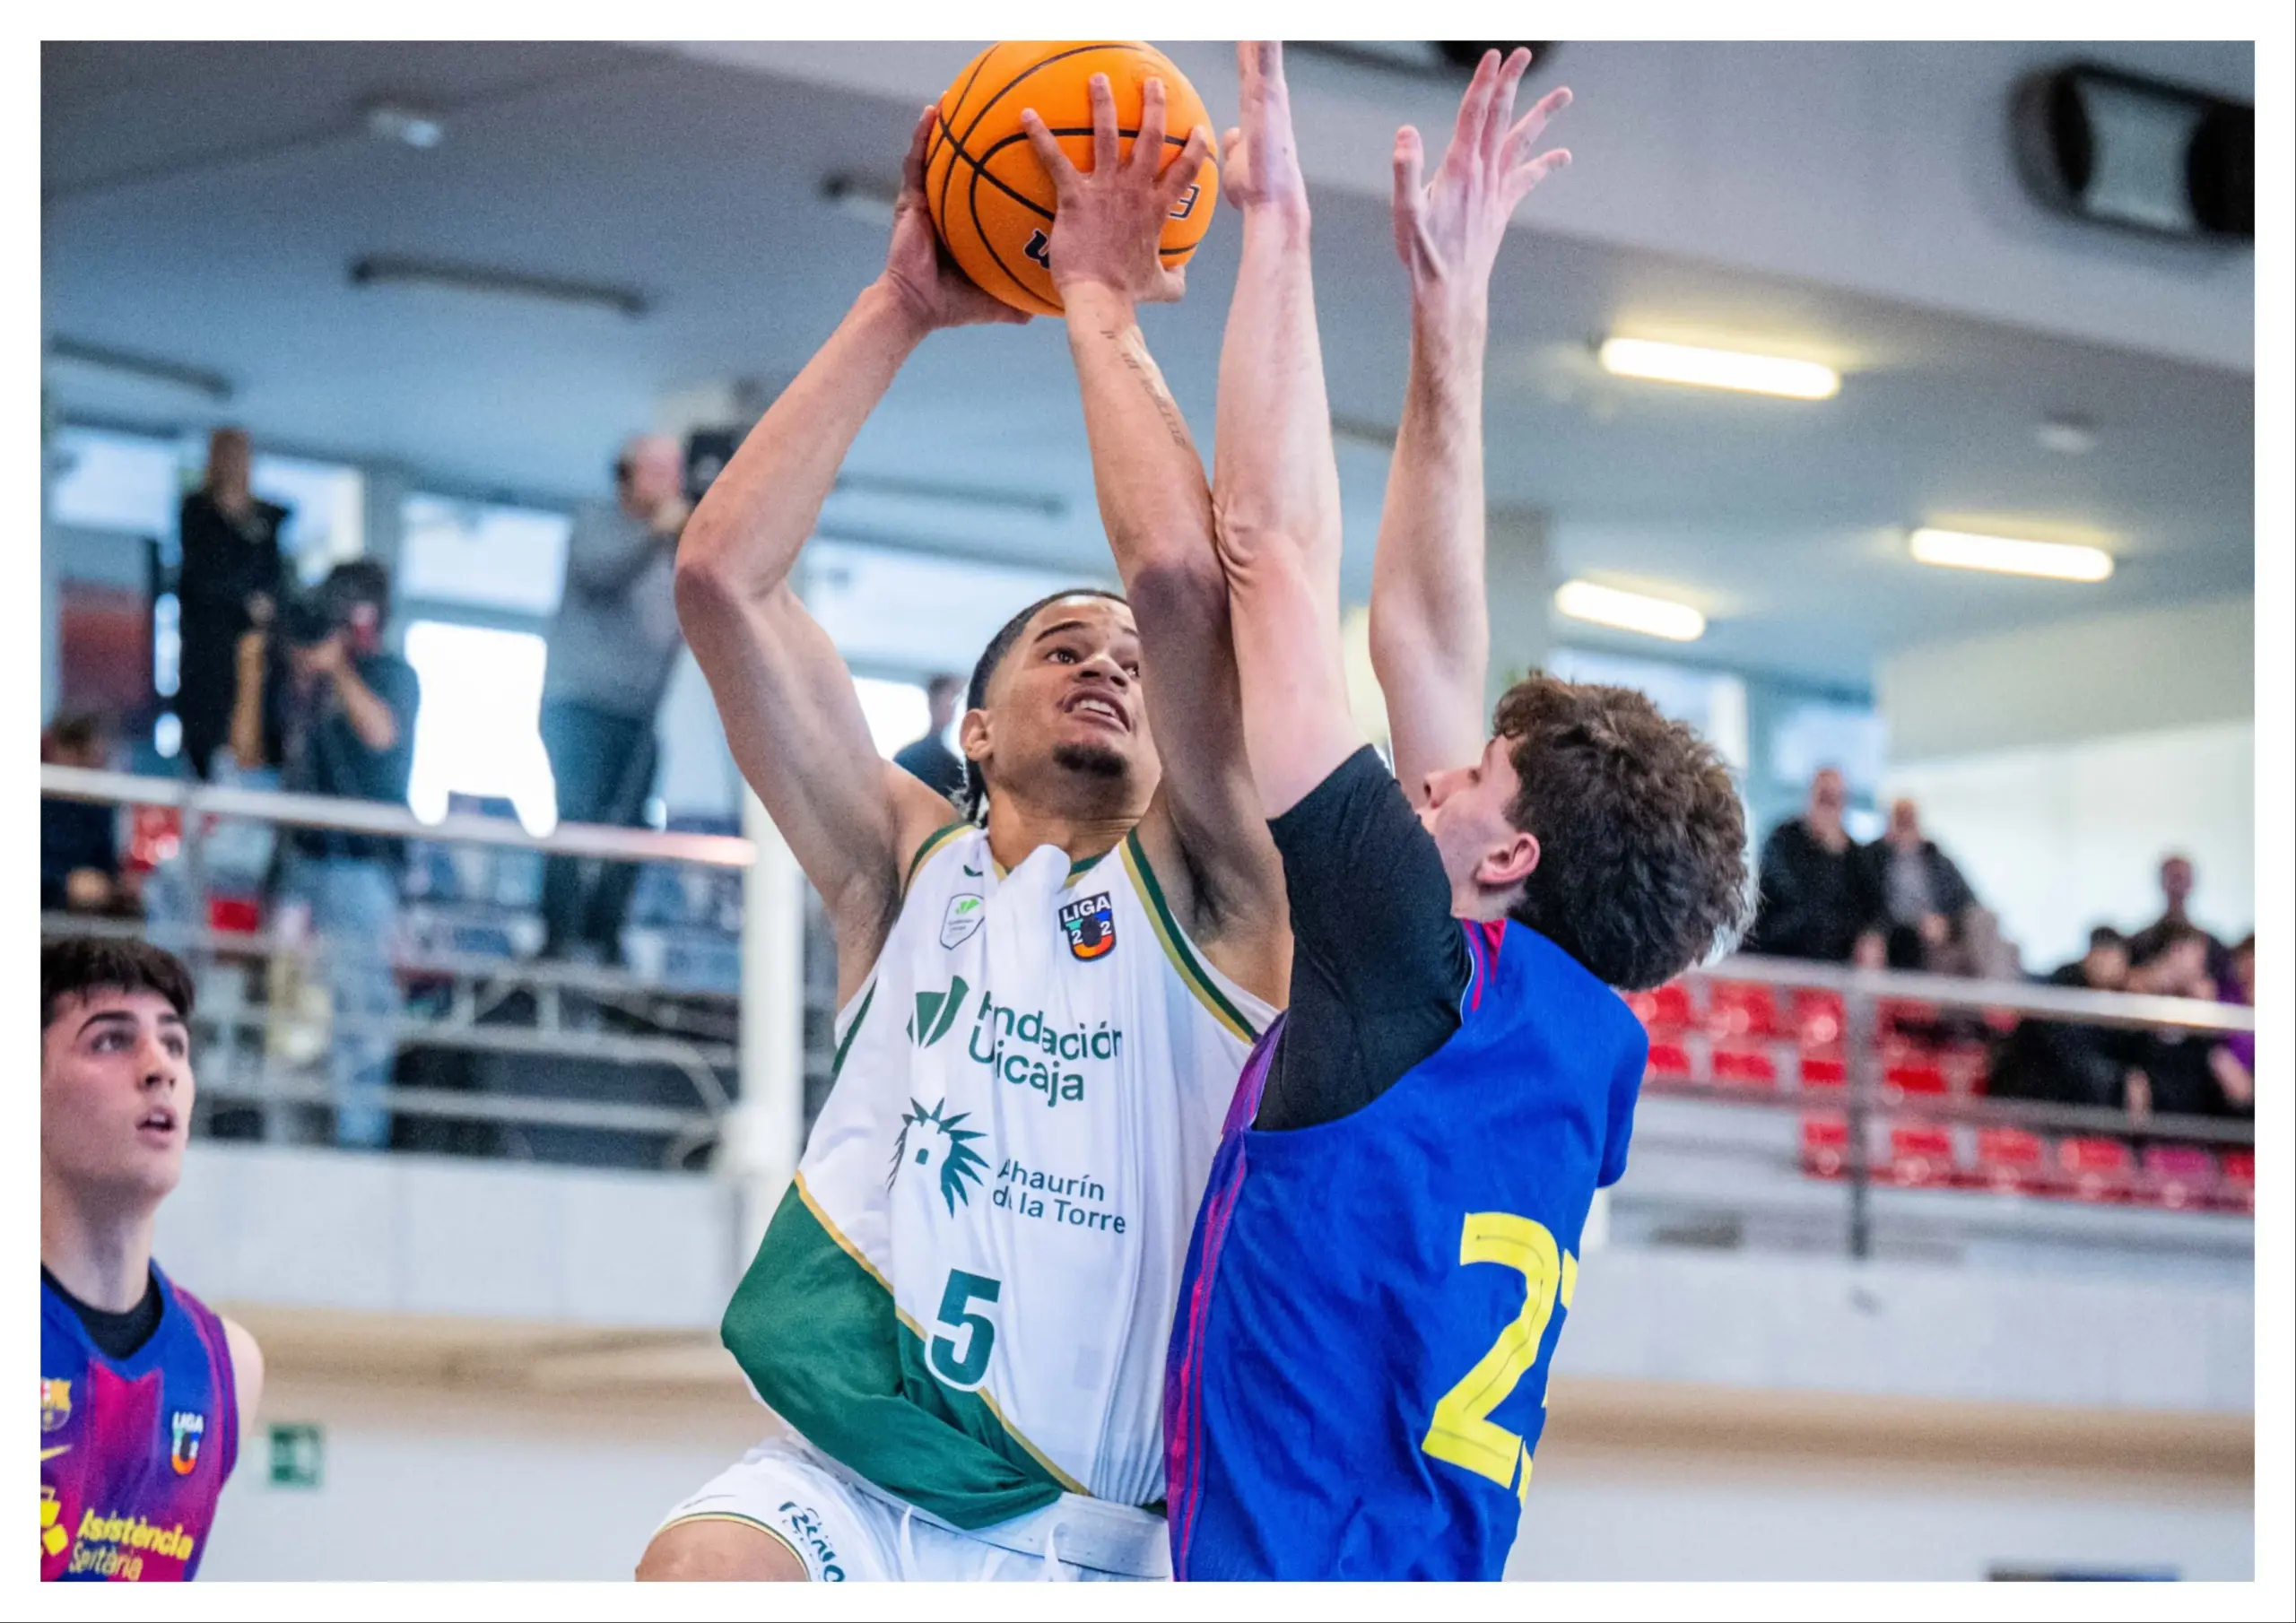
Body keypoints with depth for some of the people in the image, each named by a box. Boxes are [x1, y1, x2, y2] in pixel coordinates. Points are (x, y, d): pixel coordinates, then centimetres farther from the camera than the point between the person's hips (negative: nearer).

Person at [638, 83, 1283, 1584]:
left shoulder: (1199, 887, 10)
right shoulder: (905, 870, 16)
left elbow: (1180, 572, -7)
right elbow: (721, 574, 6)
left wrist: (1102, 311, 4)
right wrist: (899, 313, 7)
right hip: (840, 1498, 0)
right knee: (701, 1566, -31)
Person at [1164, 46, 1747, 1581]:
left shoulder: (1425, 970, -7)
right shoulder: (1580, 1051, 12)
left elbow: (1276, 547, -4)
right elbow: (1421, 637, 21)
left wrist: (1277, 219, 4)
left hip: (1312, 1565, -9)